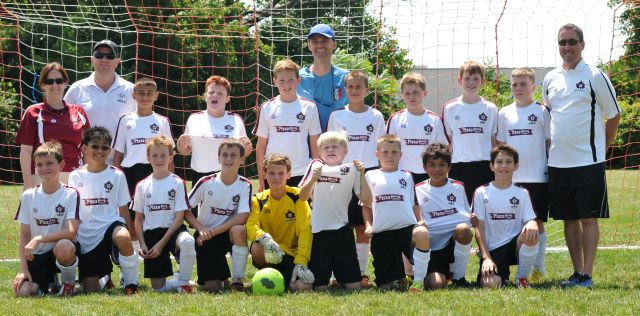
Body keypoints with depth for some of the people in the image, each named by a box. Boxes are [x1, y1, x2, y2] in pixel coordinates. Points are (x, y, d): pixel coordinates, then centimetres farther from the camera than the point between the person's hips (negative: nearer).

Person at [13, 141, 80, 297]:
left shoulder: (71, 194, -7)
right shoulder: (29, 196, 3)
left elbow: (71, 232, -18)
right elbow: (24, 236, 4)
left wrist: (38, 239, -24)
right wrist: (23, 270, -7)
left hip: (63, 251, -3)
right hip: (36, 257, 3)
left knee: (64, 246, -39)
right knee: (22, 291, -23)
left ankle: (69, 282, -7)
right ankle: (50, 281, 11)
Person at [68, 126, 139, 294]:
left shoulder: (117, 175, 3)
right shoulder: (76, 177, 6)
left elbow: (124, 210, 5)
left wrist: (130, 235, -3)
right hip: (86, 238, 2)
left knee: (122, 237, -42)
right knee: (91, 291, -3)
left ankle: (131, 283, -17)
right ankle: (104, 277, 37)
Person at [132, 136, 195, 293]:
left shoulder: (177, 183, -1)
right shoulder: (142, 186, 8)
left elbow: (179, 217, -6)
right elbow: (138, 218, 11)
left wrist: (162, 243, -13)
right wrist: (142, 244, -3)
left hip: (172, 230, -2)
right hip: (151, 233, 2)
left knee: (187, 242, -40)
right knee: (158, 286, -6)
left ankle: (183, 282, -16)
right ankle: (178, 281, 29)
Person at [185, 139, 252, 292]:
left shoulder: (245, 185, -7)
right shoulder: (206, 182, -7)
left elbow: (243, 217, -17)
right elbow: (186, 211, -1)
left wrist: (214, 231, -20)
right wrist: (201, 229, -17)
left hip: (228, 234, 0)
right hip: (206, 237, 0)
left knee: (239, 230, -37)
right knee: (213, 287, -14)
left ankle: (238, 279, -20)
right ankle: (222, 276, 26)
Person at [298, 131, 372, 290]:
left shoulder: (352, 170, 3)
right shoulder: (316, 166, 2)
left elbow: (367, 201, -3)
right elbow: (302, 197, -2)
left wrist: (362, 175, -12)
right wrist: (313, 179, -17)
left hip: (342, 230, 1)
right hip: (319, 231, -1)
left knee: (354, 285, -1)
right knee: (320, 287, -2)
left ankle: (340, 277, 29)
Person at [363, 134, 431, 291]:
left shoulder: (406, 176, 16)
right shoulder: (371, 177, 13)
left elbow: (414, 204, 18)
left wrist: (420, 221, 2)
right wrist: (368, 225, 1)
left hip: (407, 227, 0)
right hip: (382, 232, 0)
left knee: (422, 233, -39)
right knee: (385, 284, -7)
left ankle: (418, 280, -26)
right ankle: (398, 279, 32)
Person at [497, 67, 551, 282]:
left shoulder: (541, 112, 0)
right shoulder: (504, 114, 9)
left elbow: (550, 143, 2)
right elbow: (500, 145, 14)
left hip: (537, 177, -3)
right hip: (512, 178, 3)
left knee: (536, 222, 0)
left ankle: (539, 267, 8)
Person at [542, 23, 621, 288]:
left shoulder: (595, 77, -4)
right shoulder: (550, 79, 11)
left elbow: (614, 115, 3)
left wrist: (600, 146, 5)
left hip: (588, 160, -5)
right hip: (557, 162, 5)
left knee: (588, 218, -5)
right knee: (569, 219, 8)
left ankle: (587, 275, -4)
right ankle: (576, 273, 15)